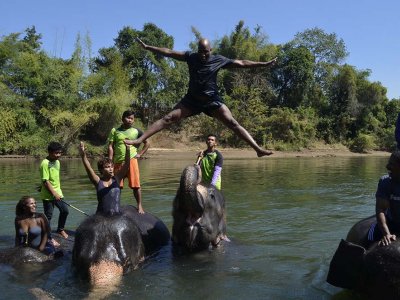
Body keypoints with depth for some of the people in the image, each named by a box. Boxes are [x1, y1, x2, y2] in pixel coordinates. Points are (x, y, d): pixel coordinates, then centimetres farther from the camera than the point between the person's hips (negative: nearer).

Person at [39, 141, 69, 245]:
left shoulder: (57, 162, 8)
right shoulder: (45, 163, -18)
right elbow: (45, 181, -20)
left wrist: (58, 192, 15)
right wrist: (54, 194, -20)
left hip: (57, 193, 8)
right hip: (48, 195, -7)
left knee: (65, 210, 10)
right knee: (48, 216, 2)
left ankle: (60, 229, 31)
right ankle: (49, 238, 12)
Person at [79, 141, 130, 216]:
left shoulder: (116, 179, 0)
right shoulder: (98, 181, -2)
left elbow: (126, 165, -12)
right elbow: (88, 168, -17)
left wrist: (128, 150, -28)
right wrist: (83, 155, -33)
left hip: (116, 215, 1)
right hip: (101, 216, -1)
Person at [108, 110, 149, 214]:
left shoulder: (136, 131, 8)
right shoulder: (115, 131, 8)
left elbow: (147, 143, 16)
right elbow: (110, 147, 5)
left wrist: (140, 154, 5)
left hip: (131, 160, -1)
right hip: (118, 161, 1)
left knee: (135, 185, -5)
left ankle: (139, 206, 7)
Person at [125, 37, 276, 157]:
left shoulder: (219, 60, -5)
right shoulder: (191, 57, -1)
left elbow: (242, 63, -2)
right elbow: (169, 52, 1)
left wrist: (264, 64, -6)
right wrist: (147, 47, 2)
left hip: (212, 100, -1)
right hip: (192, 99, 1)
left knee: (233, 123, -13)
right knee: (168, 118, -9)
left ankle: (258, 148, -15)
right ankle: (140, 139, -11)